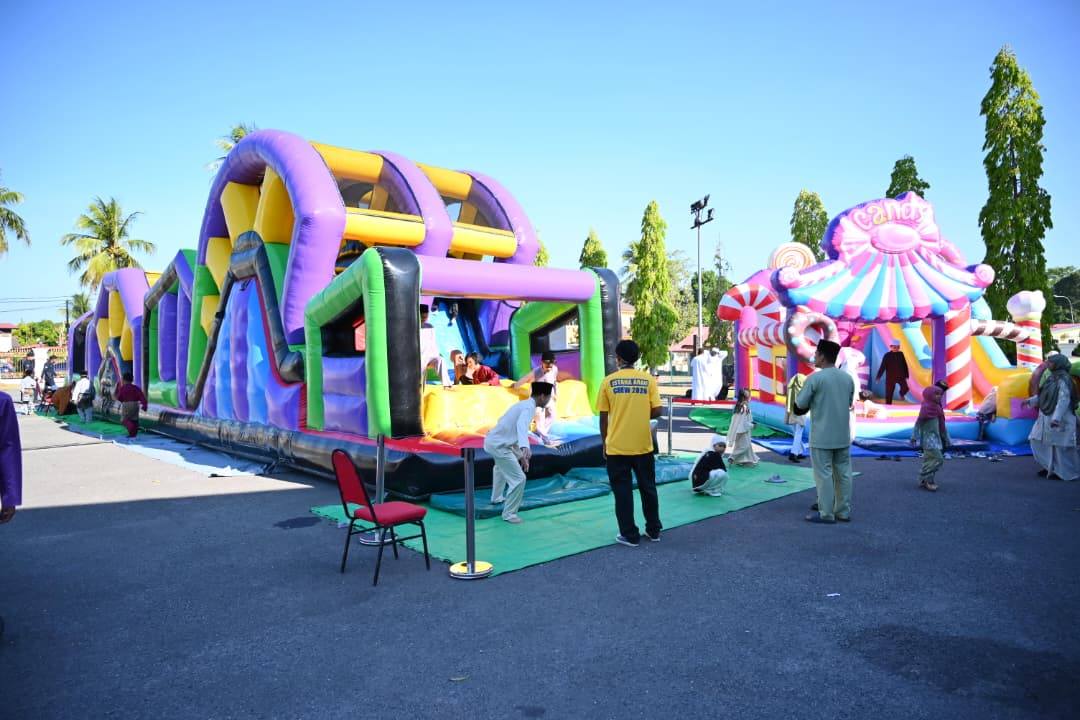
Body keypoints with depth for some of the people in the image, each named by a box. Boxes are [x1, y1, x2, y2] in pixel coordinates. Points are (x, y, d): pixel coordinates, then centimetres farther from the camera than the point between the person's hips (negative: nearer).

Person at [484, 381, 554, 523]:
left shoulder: (524, 404, 15)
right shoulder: (529, 407, -15)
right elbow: (521, 426, -37)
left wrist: (521, 455, 25)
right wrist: (525, 447, -54)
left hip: (493, 441, 11)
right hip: (498, 445, -11)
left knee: (501, 467, 38)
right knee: (518, 479, -9)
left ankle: (497, 497, 54)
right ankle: (509, 513, 2)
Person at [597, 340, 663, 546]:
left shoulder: (608, 381, -4)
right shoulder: (648, 380, -2)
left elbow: (603, 417, -2)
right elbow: (657, 411, -6)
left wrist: (604, 444, 9)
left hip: (616, 447, -2)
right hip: (643, 445, 2)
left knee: (622, 491, 7)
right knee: (648, 489, 16)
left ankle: (630, 535, 11)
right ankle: (654, 531, 26)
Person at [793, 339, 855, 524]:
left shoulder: (815, 378, -14)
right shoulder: (848, 378, 6)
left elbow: (800, 404, -9)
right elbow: (849, 403, 17)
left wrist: (814, 402, 11)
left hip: (822, 436, -6)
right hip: (843, 435, 6)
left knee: (824, 474, 0)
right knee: (843, 473, 12)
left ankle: (826, 514, 4)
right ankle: (844, 511, 19)